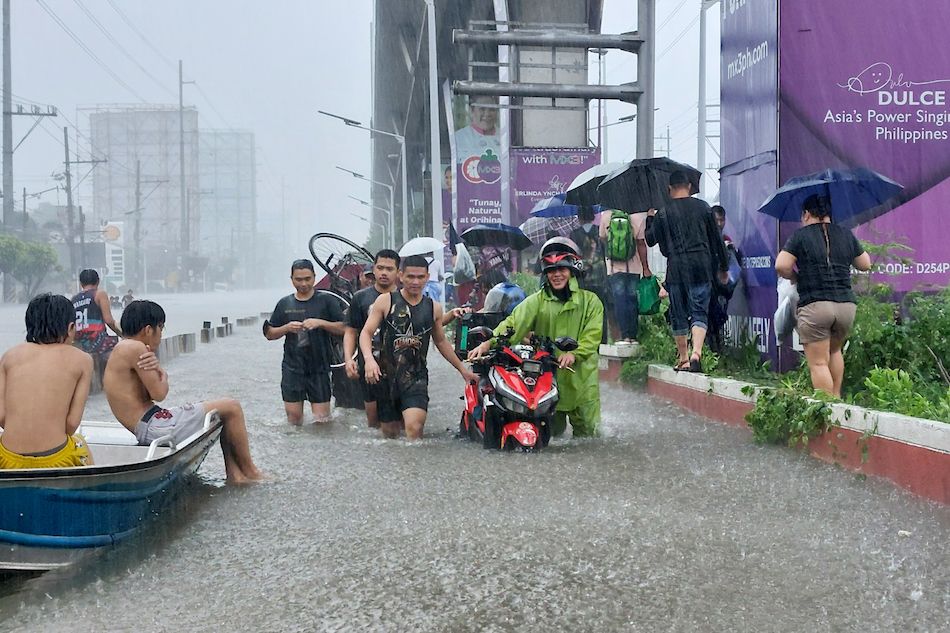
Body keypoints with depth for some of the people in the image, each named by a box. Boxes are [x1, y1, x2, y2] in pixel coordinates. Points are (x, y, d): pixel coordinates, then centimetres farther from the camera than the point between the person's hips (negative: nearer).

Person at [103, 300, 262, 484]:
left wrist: (156, 368, -10)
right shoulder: (134, 348, -14)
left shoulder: (123, 349, 18)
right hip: (153, 428, -11)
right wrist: (162, 374, 6)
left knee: (223, 415, 21)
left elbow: (148, 393, 11)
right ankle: (249, 472, 10)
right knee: (231, 408, -3)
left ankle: (234, 474, 14)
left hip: (144, 430, 11)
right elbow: (158, 393, -16)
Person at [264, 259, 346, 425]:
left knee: (321, 418, -4)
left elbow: (343, 329, -2)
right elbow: (270, 334, 12)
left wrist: (320, 323, -16)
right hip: (292, 367, 2)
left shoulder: (325, 301, 2)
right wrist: (287, 328, -8)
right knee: (293, 416, 2)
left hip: (319, 367, -2)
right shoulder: (284, 304, 9)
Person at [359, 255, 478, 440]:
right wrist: (369, 359, -21)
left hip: (416, 377, 0)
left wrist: (462, 368, 24)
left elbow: (441, 341, 23)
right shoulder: (386, 301, 1)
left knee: (414, 428, -22)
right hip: (386, 375, 0)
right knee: (389, 433, 6)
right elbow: (366, 332, -3)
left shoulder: (434, 308, 9)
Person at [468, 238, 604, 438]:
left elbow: (592, 335, -6)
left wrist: (574, 353, -25)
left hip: (581, 376, -1)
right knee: (551, 432, 6)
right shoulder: (537, 301, 6)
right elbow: (514, 323, -8)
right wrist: (489, 342, -24)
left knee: (586, 431, 3)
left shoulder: (590, 301, 5)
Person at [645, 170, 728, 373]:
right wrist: (723, 267, 22)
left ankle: (683, 358, 14)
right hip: (701, 266, 1)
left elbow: (650, 240, 10)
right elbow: (716, 239, 11)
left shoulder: (663, 212, 2)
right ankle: (696, 352, -21)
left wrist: (650, 218, 28)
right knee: (700, 312, 0)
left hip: (676, 267, 0)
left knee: (678, 314, 10)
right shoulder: (702, 207, 7)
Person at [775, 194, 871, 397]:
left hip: (814, 306, -5)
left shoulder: (801, 235, 0)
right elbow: (865, 264, 21)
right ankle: (836, 397, 26)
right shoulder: (846, 235, 12)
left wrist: (796, 277, 9)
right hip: (846, 305, 5)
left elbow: (781, 266, -10)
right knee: (834, 350, 28)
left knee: (818, 363, -2)